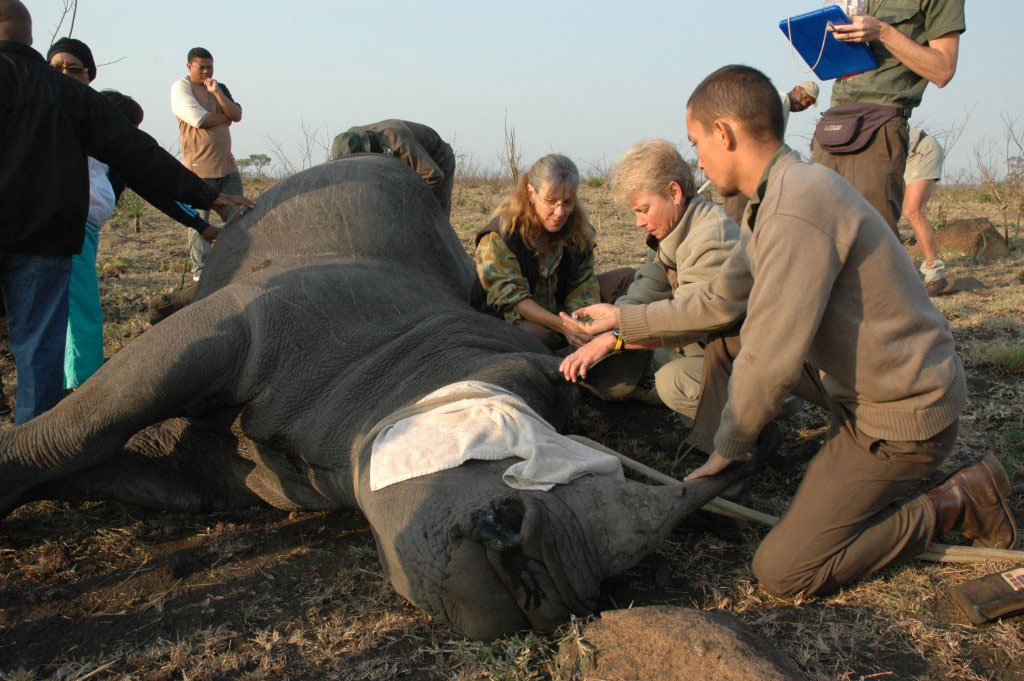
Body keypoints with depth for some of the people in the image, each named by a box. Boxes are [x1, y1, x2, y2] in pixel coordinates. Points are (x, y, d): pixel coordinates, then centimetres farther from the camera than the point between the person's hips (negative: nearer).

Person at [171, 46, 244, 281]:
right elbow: (200, 120, -17)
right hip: (199, 167, -6)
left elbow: (237, 115, -1)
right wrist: (225, 116, -2)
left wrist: (216, 92, -11)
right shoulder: (181, 88, -3)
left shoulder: (220, 88, 15)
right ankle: (200, 271, 4)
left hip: (227, 165, 6)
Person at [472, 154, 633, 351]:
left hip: (560, 308, 6)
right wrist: (563, 326, -40)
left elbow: (583, 286, -10)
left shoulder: (578, 230, -5)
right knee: (540, 334, -41)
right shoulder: (499, 237, -21)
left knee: (627, 278, -4)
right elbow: (512, 298, -28)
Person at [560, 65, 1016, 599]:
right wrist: (624, 319, 20)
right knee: (727, 331, 12)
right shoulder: (775, 198, 4)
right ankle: (710, 462, 19)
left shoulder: (796, 211, -28)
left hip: (901, 417, -9)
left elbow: (770, 365, -27)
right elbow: (721, 299, 14)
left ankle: (953, 504, 3)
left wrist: (729, 446, -10)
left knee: (782, 574, -8)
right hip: (858, 384, 9)